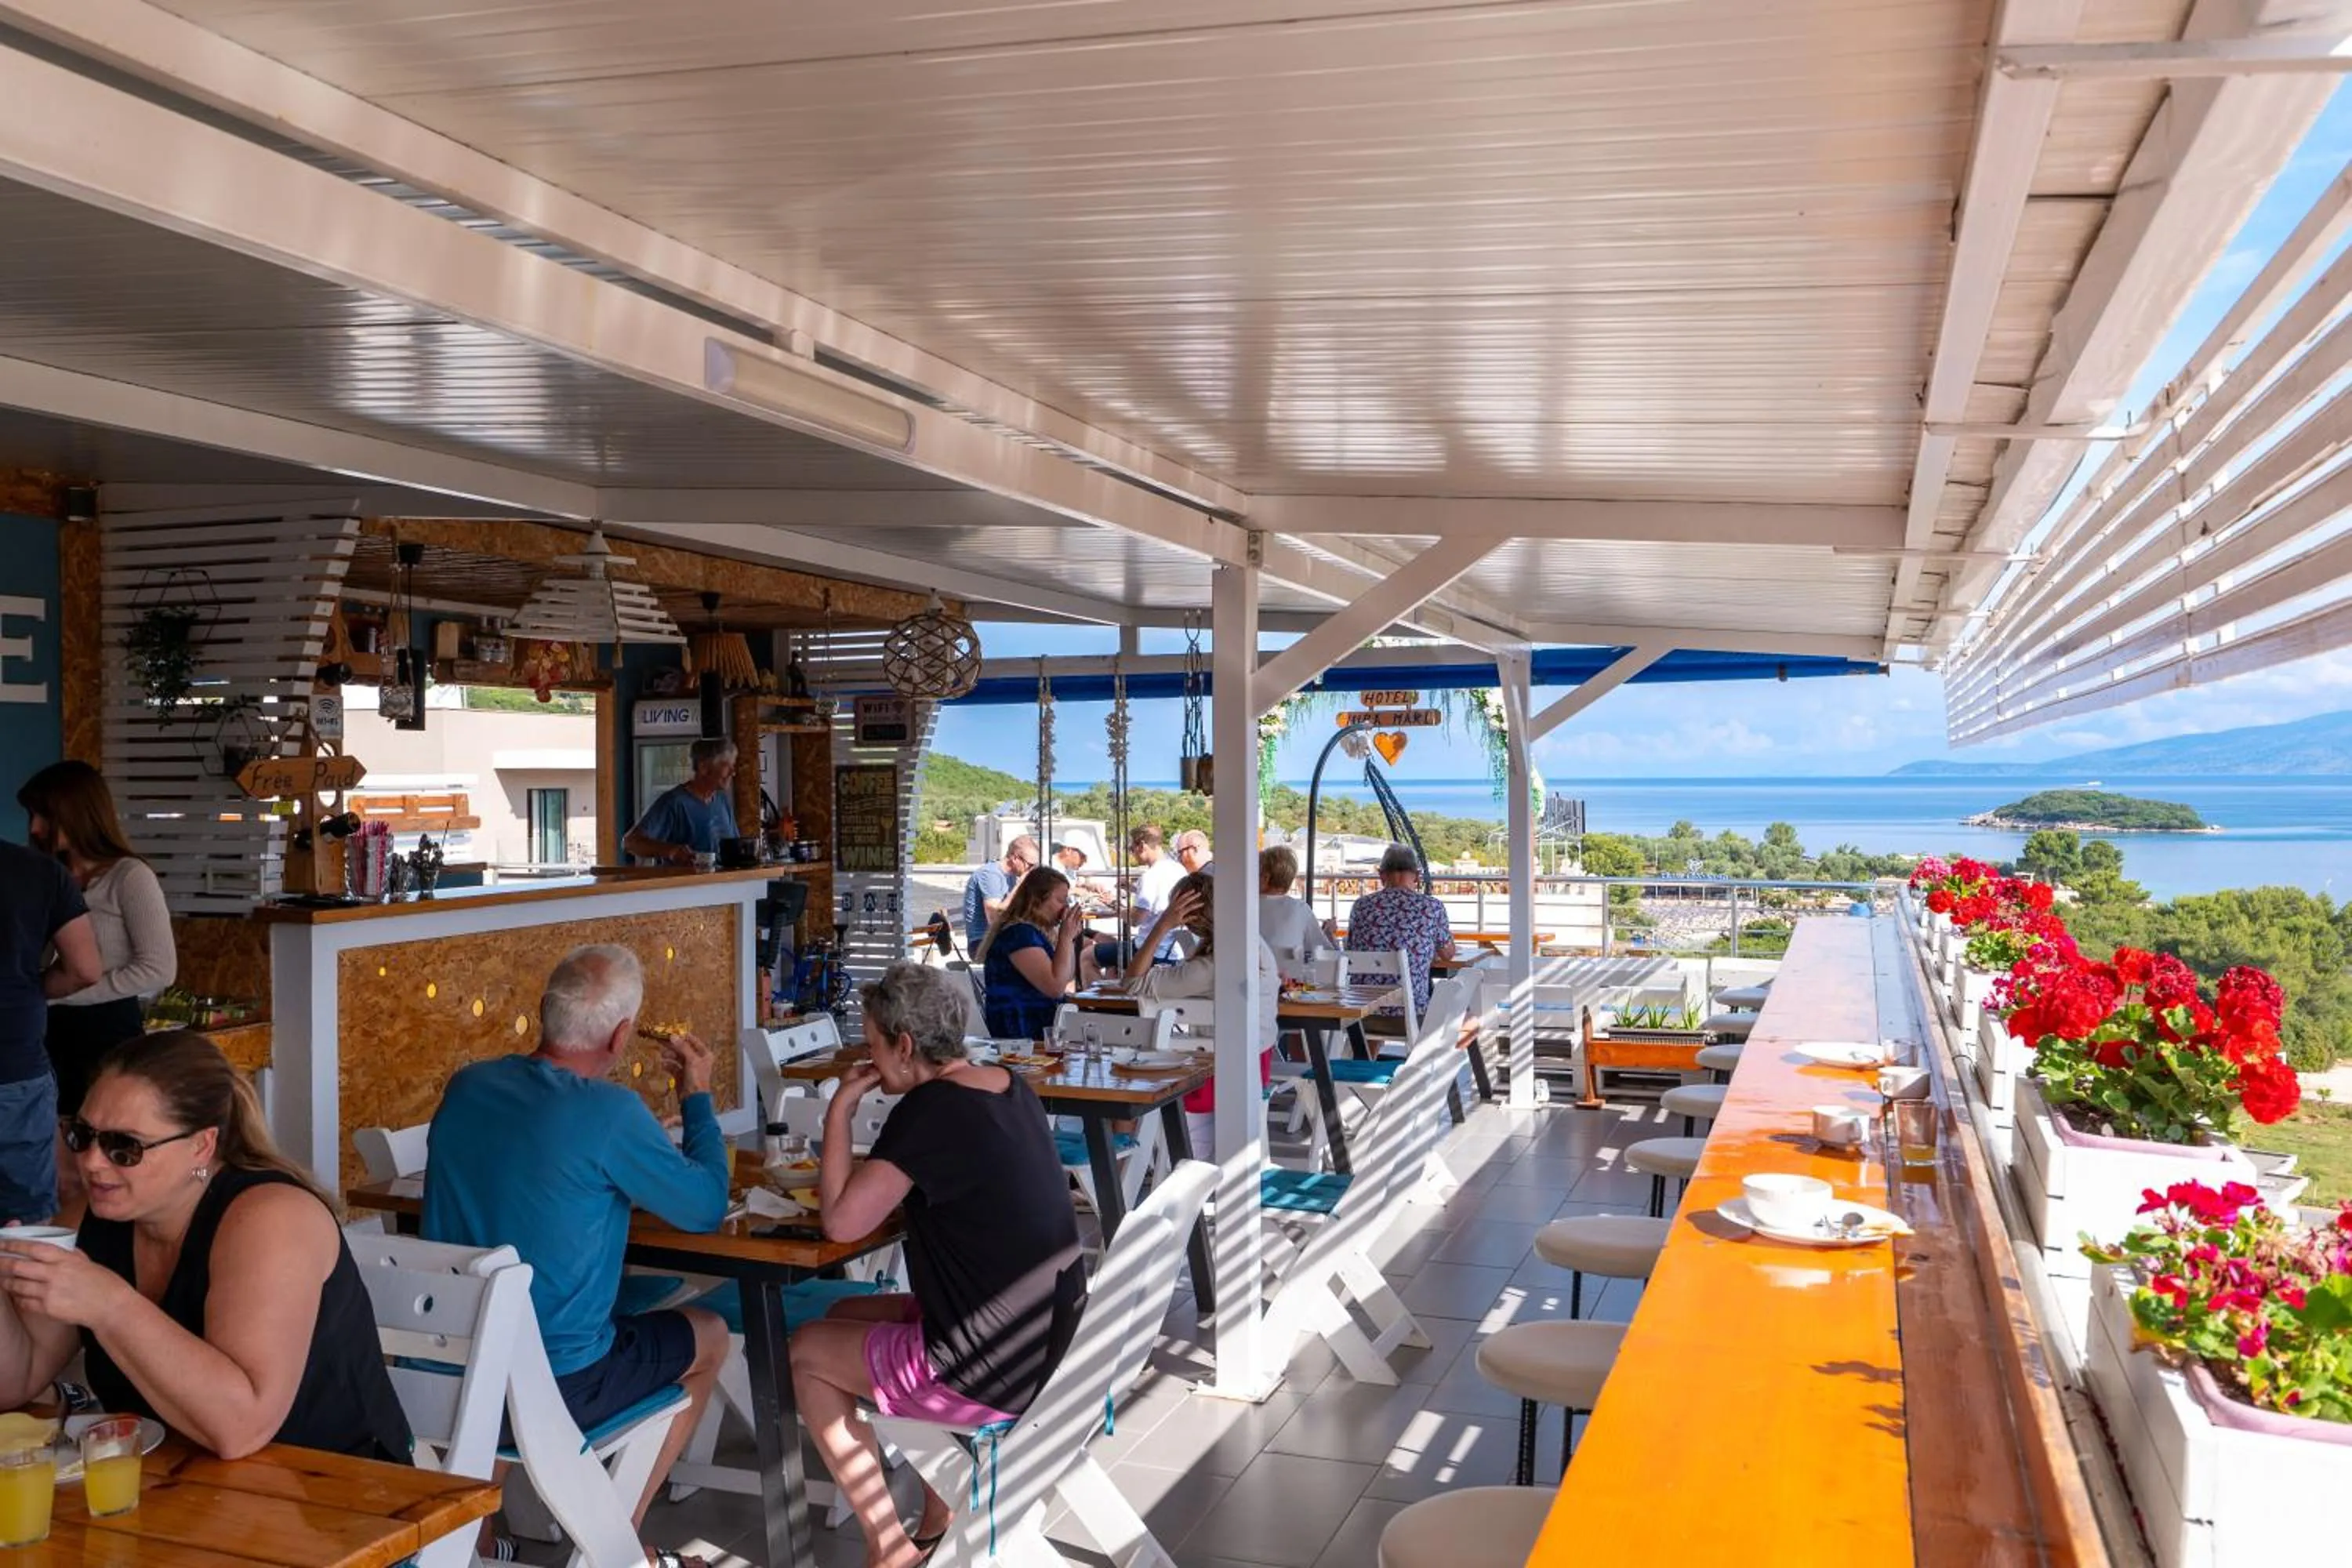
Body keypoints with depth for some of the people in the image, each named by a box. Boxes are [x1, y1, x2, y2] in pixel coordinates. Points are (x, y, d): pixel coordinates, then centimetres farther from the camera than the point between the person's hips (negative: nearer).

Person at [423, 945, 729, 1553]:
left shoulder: (466, 1086, -1)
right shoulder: (609, 1112, -21)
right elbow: (708, 1207, -7)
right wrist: (696, 1097, 6)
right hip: (552, 1386, -6)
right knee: (708, 1334, 18)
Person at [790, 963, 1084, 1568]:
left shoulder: (930, 1109, -20)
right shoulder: (1010, 1089, 6)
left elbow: (841, 1222, -19)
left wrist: (840, 1108, -10)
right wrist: (868, 1171, 10)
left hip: (996, 1372, -8)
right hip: (1051, 1345, 9)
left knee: (805, 1350, 13)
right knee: (846, 1317, 25)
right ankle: (940, 1517, 27)